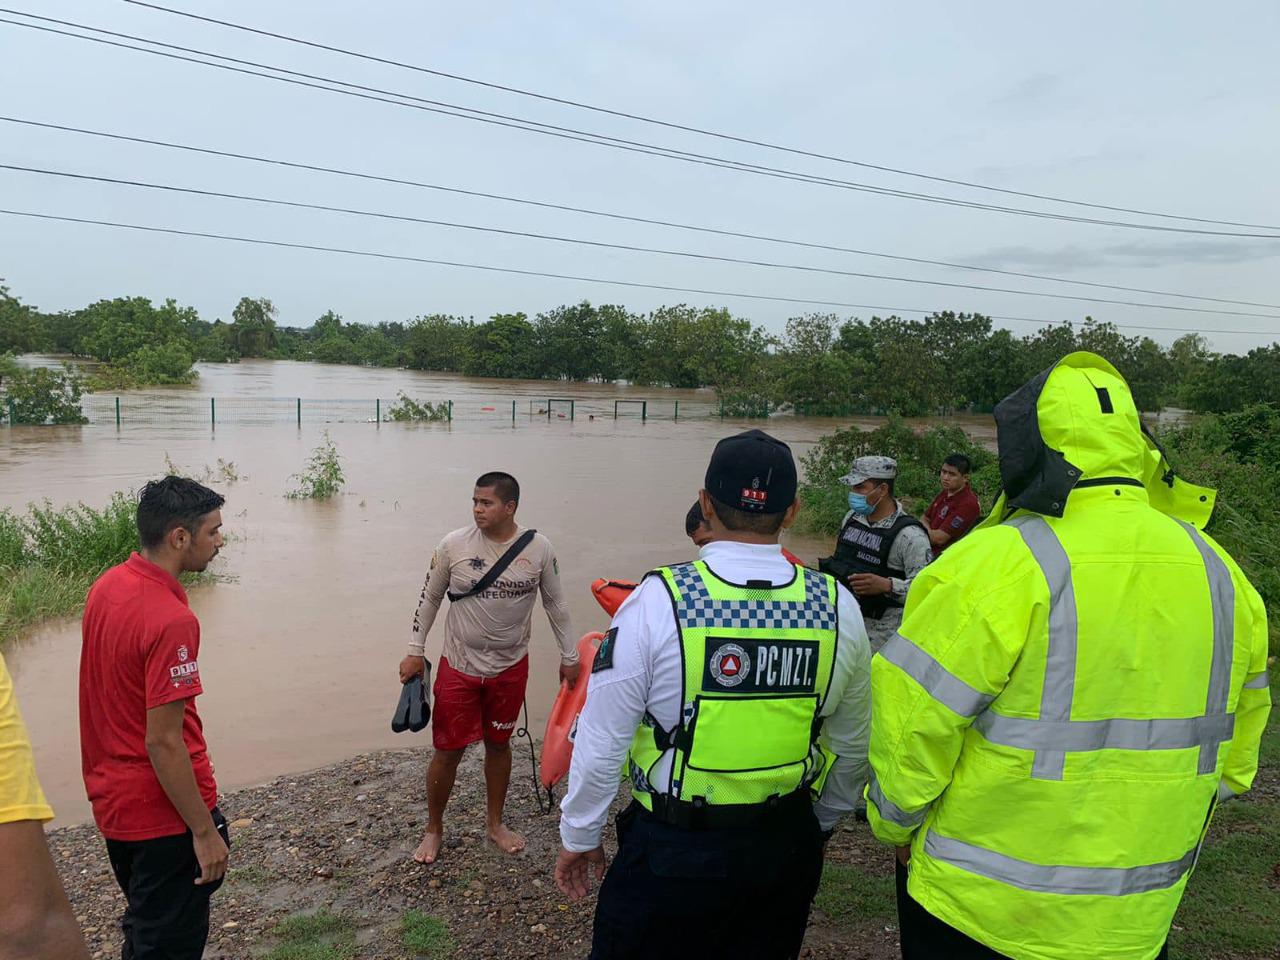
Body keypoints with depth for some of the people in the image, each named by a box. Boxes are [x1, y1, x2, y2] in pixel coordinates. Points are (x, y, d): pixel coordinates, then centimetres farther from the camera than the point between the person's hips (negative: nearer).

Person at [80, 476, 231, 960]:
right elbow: (163, 743, -26)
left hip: (112, 800, 8)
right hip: (163, 812, -8)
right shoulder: (171, 621, -28)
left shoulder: (105, 587, -1)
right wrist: (204, 831, -17)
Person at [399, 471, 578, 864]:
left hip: (510, 667, 1)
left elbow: (555, 603, 4)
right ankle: (434, 829, 30)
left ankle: (495, 823, 38)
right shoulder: (454, 544, -12)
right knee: (447, 750, 6)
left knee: (498, 744, 16)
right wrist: (415, 651, 3)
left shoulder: (539, 548, -9)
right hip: (458, 666, -1)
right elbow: (430, 597, 1)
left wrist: (570, 656, 7)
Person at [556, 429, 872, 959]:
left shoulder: (658, 600, -18)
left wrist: (579, 836, 3)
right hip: (787, 847, 4)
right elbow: (852, 745, 5)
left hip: (672, 852, -3)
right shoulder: (838, 607, -7)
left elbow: (603, 737, -12)